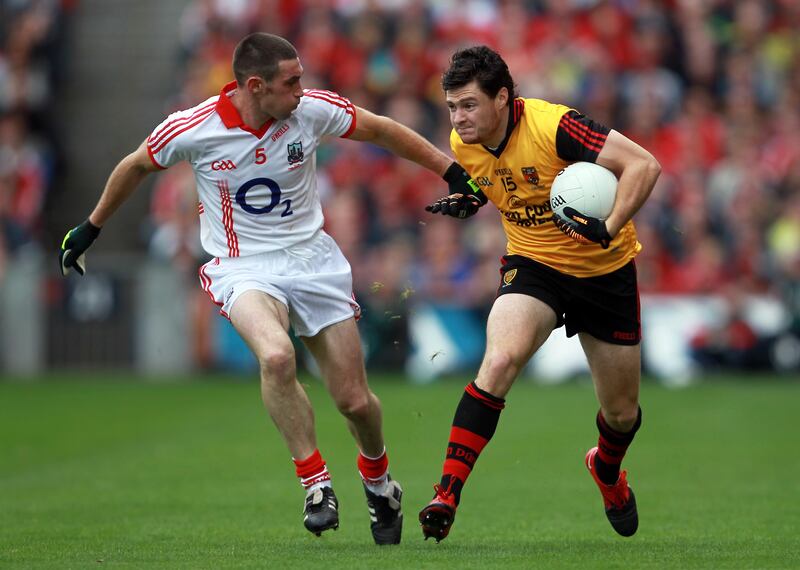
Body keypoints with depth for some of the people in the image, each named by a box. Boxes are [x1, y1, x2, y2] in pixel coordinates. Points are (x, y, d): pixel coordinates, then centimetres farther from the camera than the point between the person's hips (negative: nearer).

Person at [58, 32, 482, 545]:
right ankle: (316, 483, -17)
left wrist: (453, 172, 9)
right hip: (243, 268, -2)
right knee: (276, 356, -34)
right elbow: (137, 166, 5)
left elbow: (382, 130, 6)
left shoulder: (312, 110, -11)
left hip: (313, 258, 2)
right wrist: (91, 228, 17)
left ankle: (377, 476, 35)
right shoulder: (191, 130, -15)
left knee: (355, 400, 1)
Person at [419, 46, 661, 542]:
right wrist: (466, 201, -6)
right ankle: (447, 495, -28)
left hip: (605, 270, -2)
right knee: (499, 361, -29)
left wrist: (609, 229, -38)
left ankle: (608, 472, 47)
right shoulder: (464, 142, -8)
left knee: (622, 412, 10)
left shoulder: (553, 126, -27)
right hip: (533, 264, 2)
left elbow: (644, 165, -27)